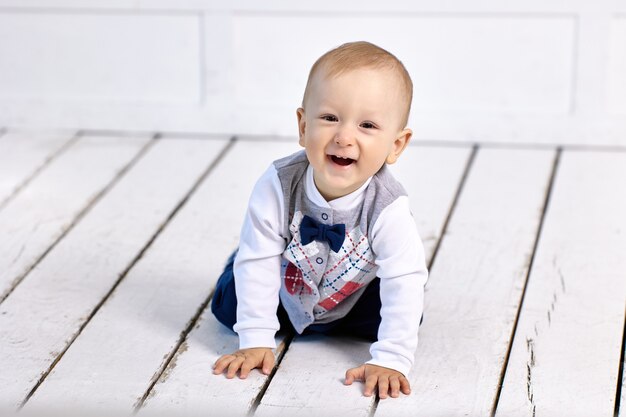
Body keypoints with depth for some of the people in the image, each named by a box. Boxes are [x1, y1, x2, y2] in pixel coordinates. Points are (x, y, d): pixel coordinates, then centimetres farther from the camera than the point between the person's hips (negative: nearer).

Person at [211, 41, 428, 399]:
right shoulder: (278, 185, -34)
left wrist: (391, 360, -41)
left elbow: (405, 282, -35)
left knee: (401, 312, -13)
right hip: (285, 296, 0)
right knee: (228, 305, -5)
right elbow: (258, 262, -27)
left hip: (355, 303, 0)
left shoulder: (388, 208, -37)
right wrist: (255, 340, -27)